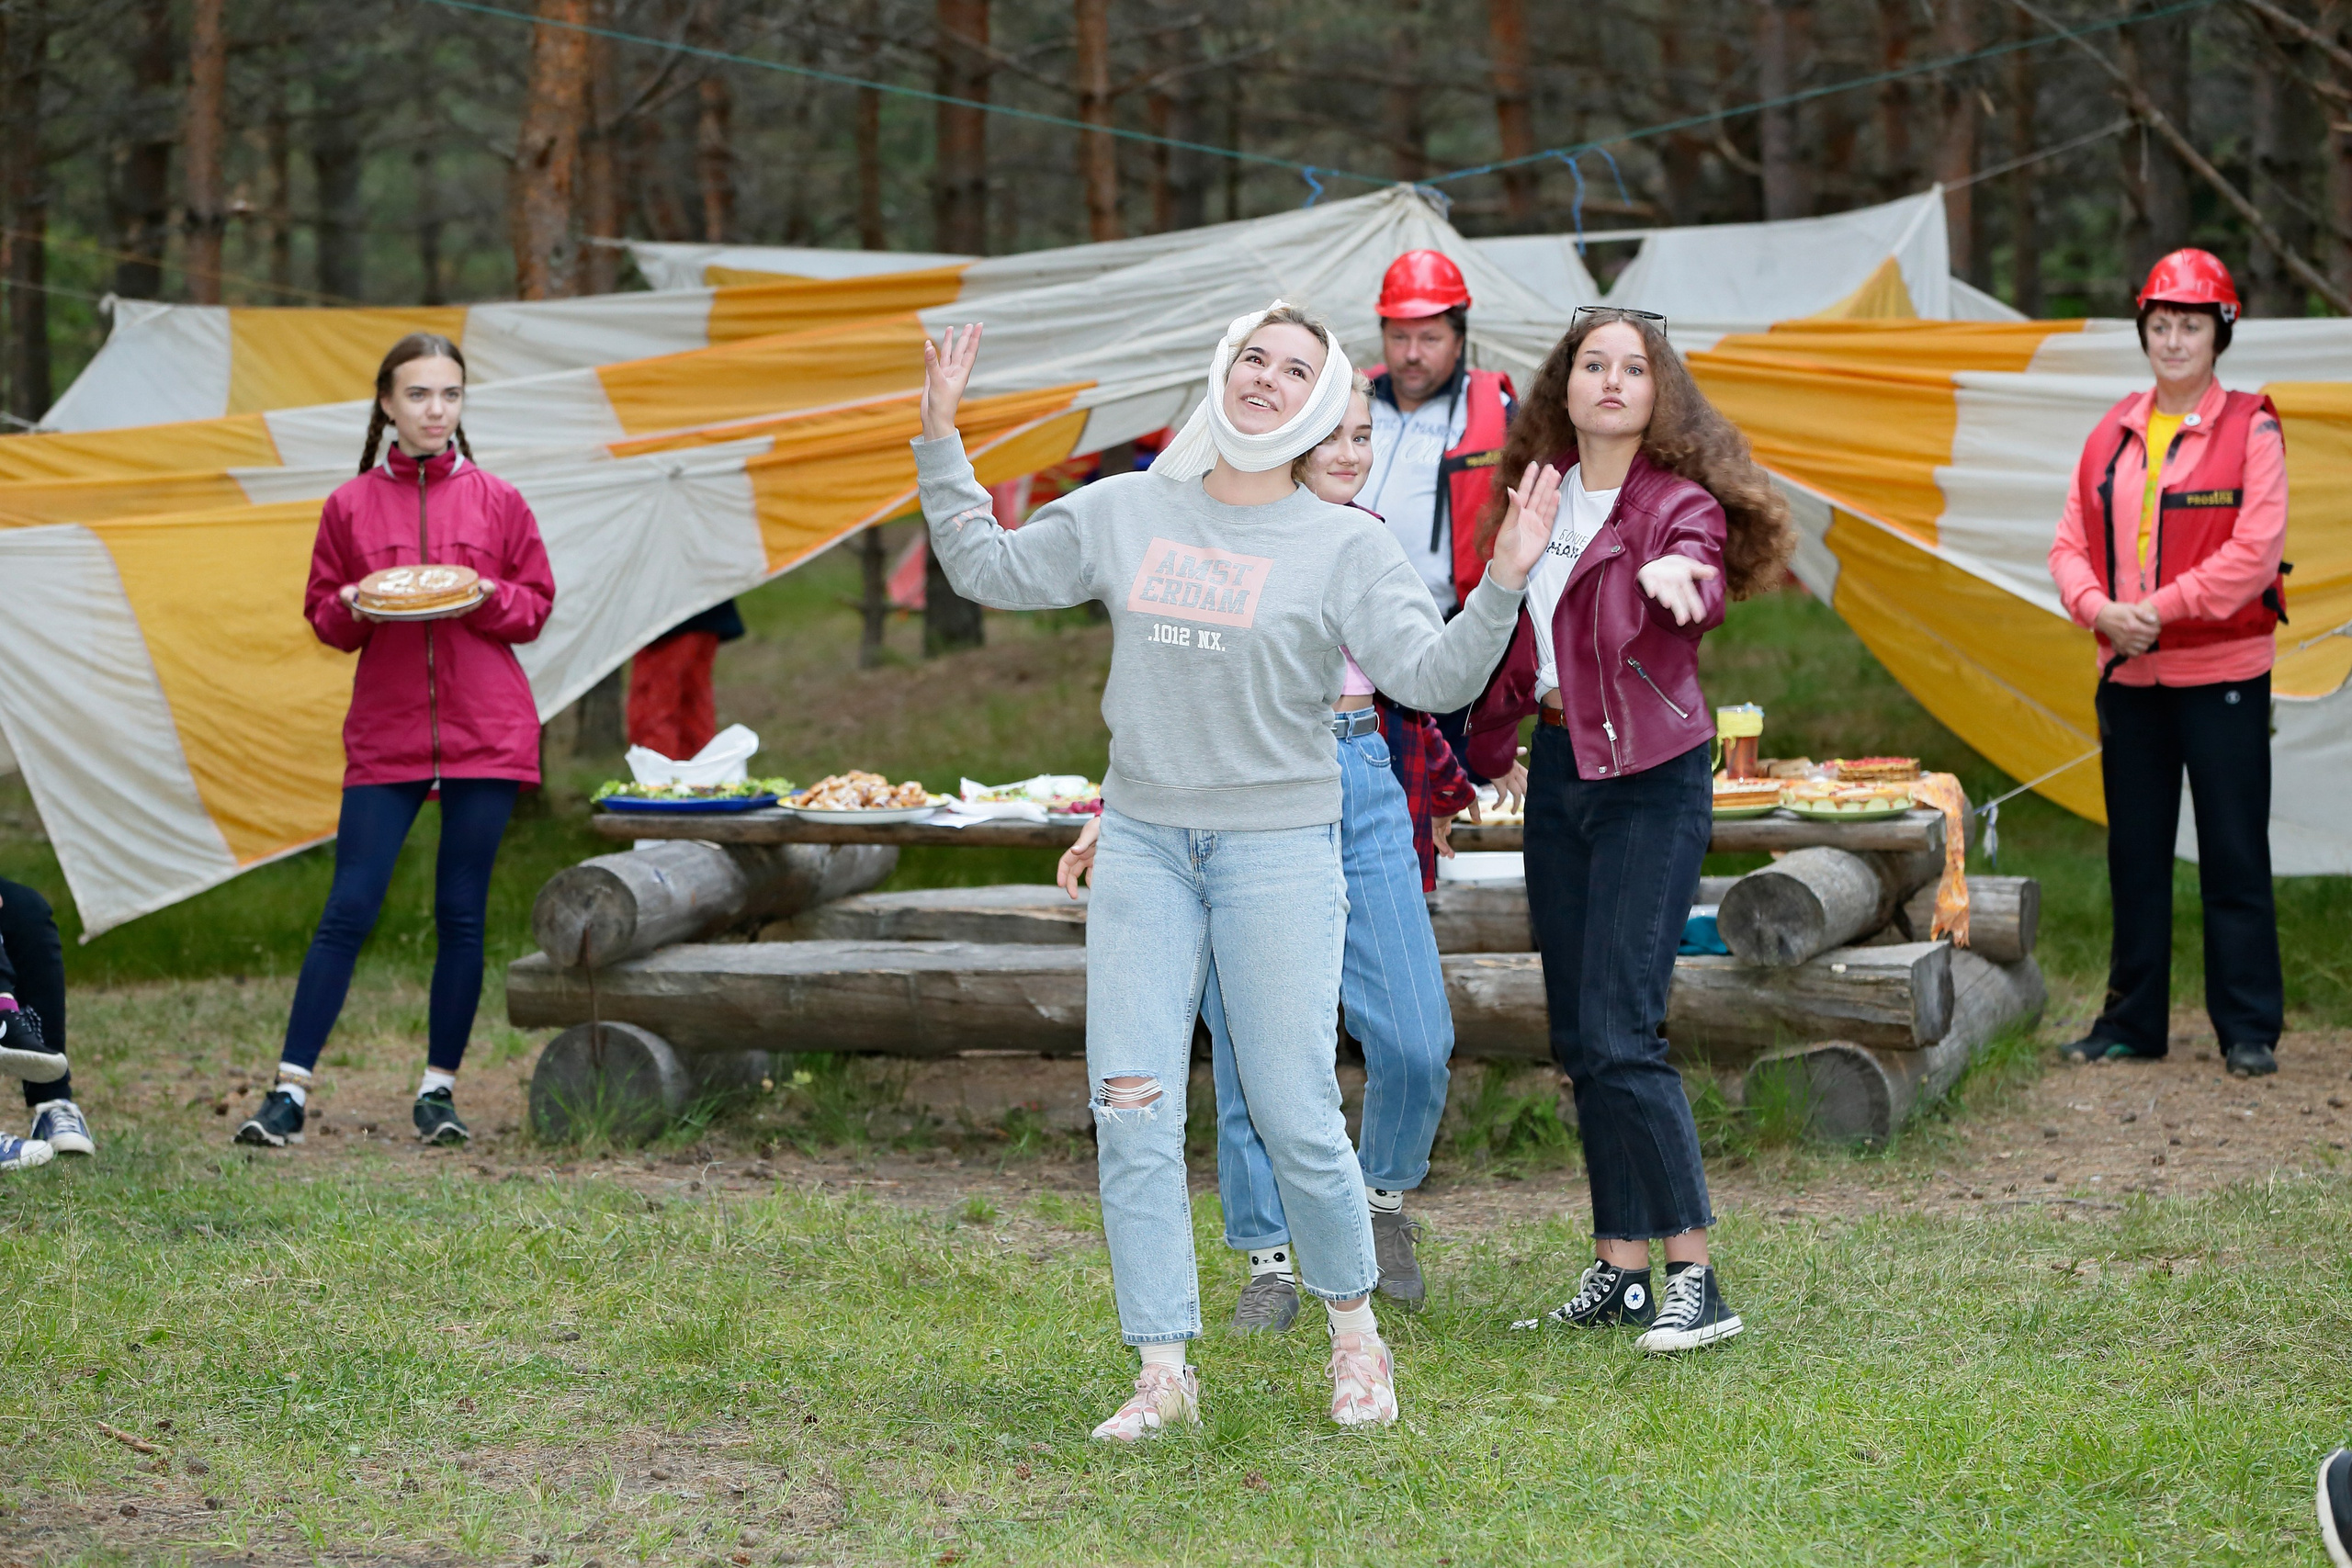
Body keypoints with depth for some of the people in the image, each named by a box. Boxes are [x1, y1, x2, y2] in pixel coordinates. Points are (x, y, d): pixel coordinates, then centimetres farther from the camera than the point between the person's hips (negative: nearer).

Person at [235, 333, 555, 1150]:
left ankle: (439, 1088, 12)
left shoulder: (497, 501, 5)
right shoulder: (350, 506, 5)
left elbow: (535, 607, 7)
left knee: (461, 915, 3)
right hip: (385, 735, 0)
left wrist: (482, 595, -12)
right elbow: (323, 617, 9)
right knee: (347, 911, -4)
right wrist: (355, 608, -13)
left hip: (486, 734, 0)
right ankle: (290, 1088, -1)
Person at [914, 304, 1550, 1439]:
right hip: (1141, 846, 3)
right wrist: (941, 438, 14)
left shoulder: (1345, 546, -1)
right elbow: (988, 569, 19)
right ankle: (1164, 1375, 1)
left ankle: (1354, 1334, 20)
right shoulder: (1123, 513, 8)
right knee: (1132, 1114, -4)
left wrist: (1502, 584, -24)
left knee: (1296, 1119, -3)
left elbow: (1429, 677, -10)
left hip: (1279, 848, -3)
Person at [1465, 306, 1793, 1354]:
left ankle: (1695, 1278, -9)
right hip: (1557, 767, 7)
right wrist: (1479, 755, 23)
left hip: (1651, 775, -7)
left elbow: (1701, 576, -32)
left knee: (1620, 1032, -14)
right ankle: (1619, 1266, 15)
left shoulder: (1679, 501, -9)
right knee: (1576, 1034, 8)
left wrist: (1677, 573, -54)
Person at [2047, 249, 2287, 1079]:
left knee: (2234, 856, -1)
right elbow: (2070, 544, 9)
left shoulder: (2250, 429, -6)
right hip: (2129, 674, 5)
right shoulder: (2112, 435, 10)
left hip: (2223, 674, -5)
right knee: (2134, 855, 11)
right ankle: (2132, 1020, 20)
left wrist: (2162, 608, -19)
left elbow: (2254, 551, -15)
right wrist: (2099, 608, -11)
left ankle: (2249, 1031, 5)